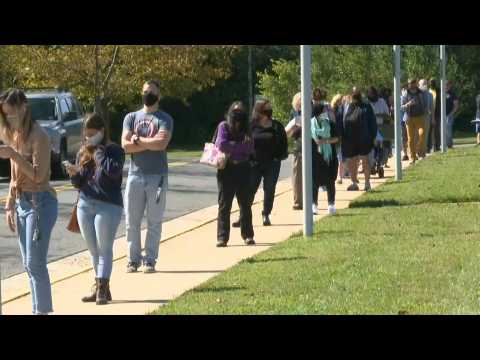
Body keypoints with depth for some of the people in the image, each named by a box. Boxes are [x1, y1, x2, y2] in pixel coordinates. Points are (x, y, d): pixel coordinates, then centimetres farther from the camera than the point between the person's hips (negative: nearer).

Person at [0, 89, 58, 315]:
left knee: (35, 263, -10)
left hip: (40, 202, -9)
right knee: (29, 264, 10)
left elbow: (38, 175, -19)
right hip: (22, 203, 9)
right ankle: (38, 309, 14)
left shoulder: (38, 136, -13)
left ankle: (42, 310, -7)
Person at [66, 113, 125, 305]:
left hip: (108, 206, -6)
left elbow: (114, 171, -24)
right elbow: (79, 183, 14)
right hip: (84, 205, 6)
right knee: (93, 250, 10)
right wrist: (74, 174, -7)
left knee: (104, 249, -4)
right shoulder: (83, 153, 11)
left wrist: (99, 153, -15)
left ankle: (102, 290, -5)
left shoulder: (114, 151, -4)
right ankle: (99, 287, 17)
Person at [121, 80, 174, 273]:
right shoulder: (131, 117, 11)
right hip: (135, 175, 2)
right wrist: (151, 143, -9)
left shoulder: (164, 119, 2)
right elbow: (125, 145, -3)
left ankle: (150, 260, 5)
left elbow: (162, 143, -15)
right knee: (132, 221, 3)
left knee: (154, 221, 1)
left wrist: (138, 139, -7)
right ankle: (133, 259, 9)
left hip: (157, 176, -2)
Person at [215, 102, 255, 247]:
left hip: (243, 169, 3)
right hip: (226, 170, -3)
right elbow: (221, 144, -15)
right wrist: (241, 146, -7)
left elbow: (251, 149, -5)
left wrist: (231, 149, -11)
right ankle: (222, 238, 1)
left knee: (245, 204, 6)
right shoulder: (224, 126, -1)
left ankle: (248, 235, 14)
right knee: (224, 205, -1)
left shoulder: (246, 129, 7)